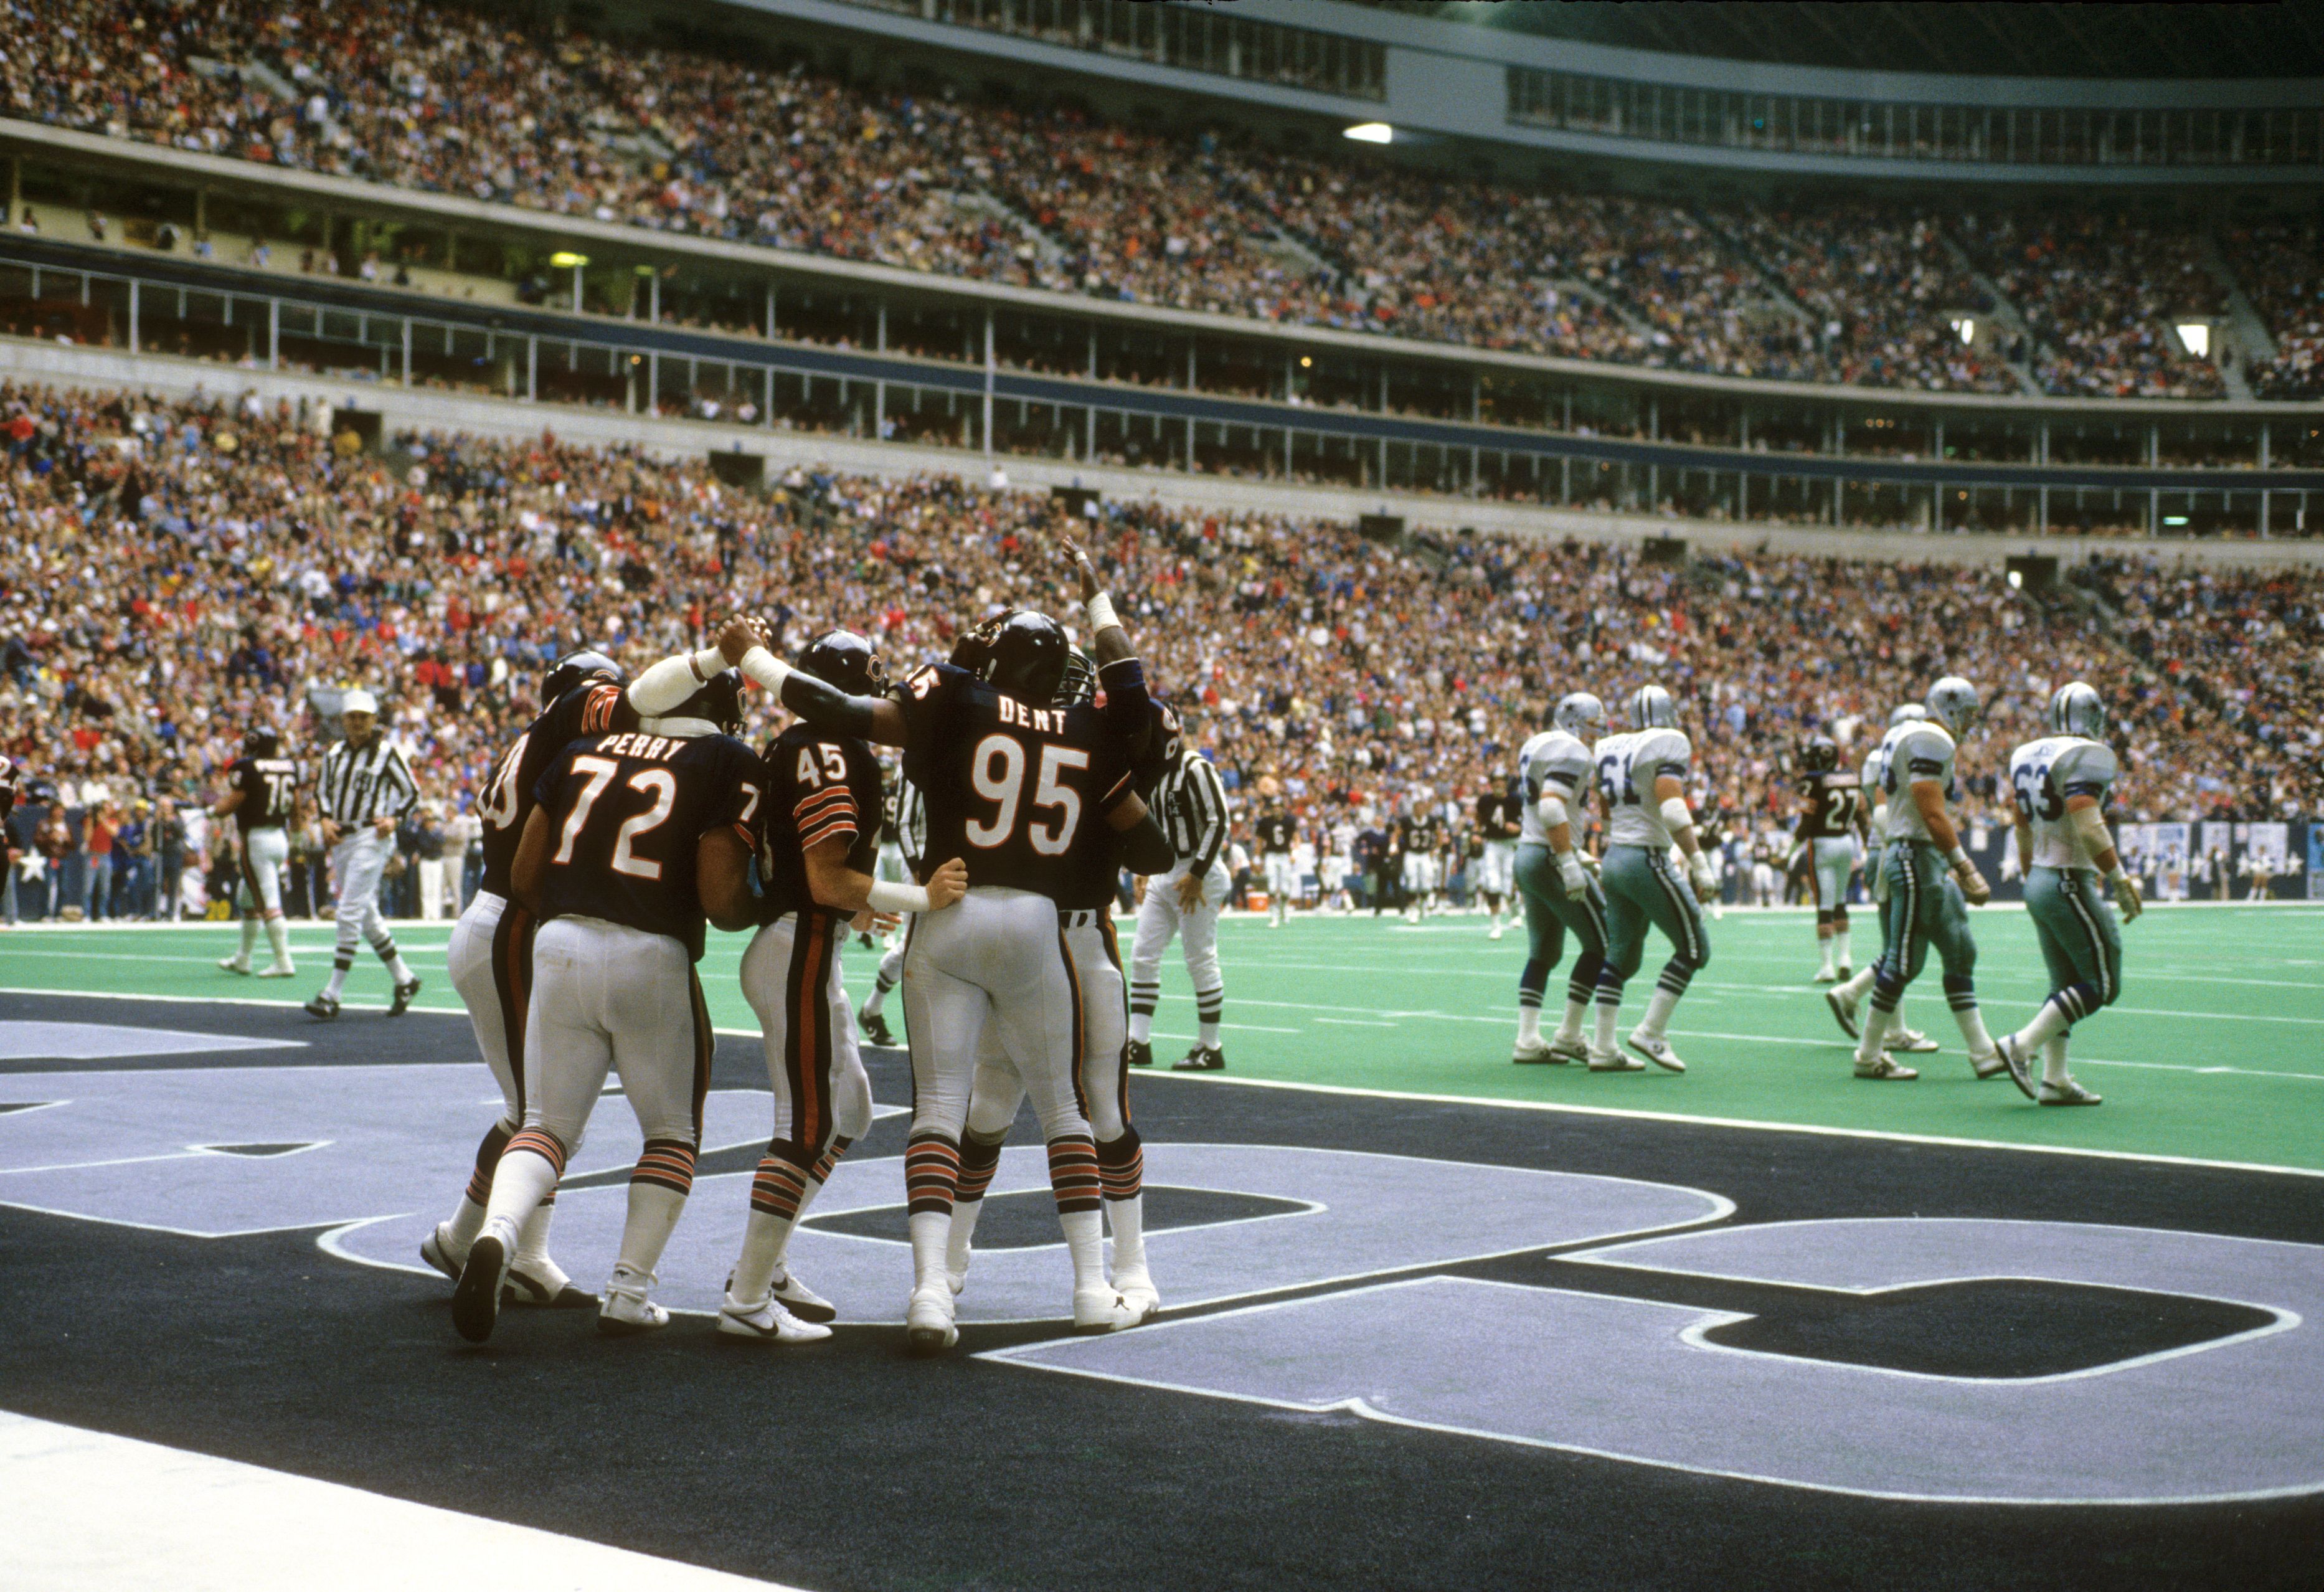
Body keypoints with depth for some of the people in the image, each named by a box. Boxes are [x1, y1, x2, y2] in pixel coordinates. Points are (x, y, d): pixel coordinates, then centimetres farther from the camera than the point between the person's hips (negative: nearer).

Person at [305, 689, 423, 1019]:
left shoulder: (387, 751, -3)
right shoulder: (335, 754, 12)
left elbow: (411, 791, 2)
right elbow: (322, 790, 21)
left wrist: (394, 819, -13)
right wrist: (326, 820, 4)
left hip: (372, 837, -7)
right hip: (341, 840, 7)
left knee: (350, 913, -12)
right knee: (368, 916, 11)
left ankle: (332, 995, -11)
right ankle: (404, 979, 24)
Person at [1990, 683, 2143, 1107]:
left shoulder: (2026, 756, 11)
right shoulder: (2085, 757, -15)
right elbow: (2088, 826, -23)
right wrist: (2121, 882, -18)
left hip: (2039, 881, 9)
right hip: (2069, 884, -9)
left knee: (2066, 985, 14)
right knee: (2101, 985, -1)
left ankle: (2054, 1080, 11)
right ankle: (2022, 1045, -7)